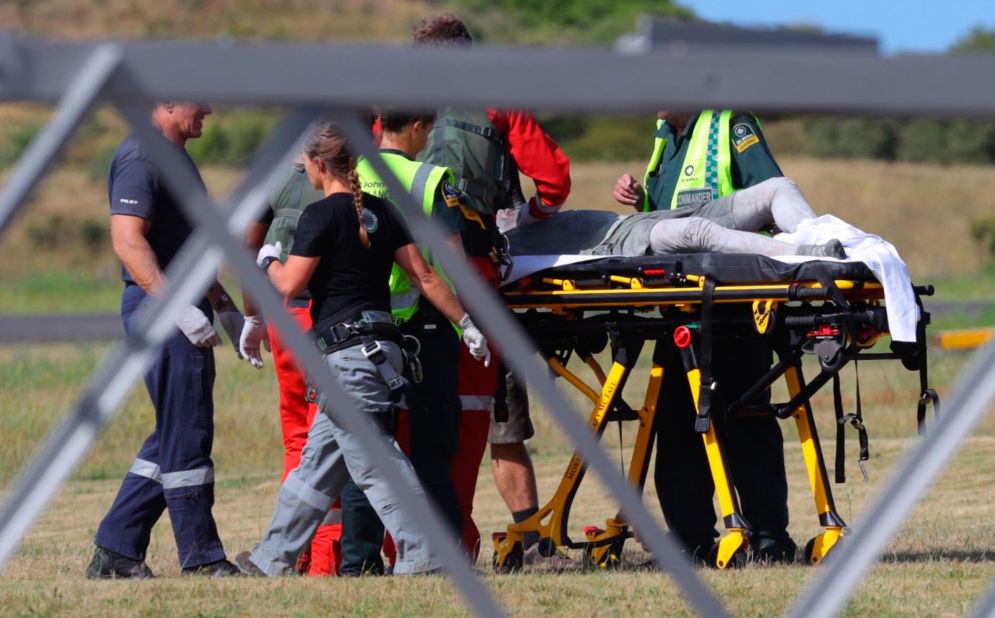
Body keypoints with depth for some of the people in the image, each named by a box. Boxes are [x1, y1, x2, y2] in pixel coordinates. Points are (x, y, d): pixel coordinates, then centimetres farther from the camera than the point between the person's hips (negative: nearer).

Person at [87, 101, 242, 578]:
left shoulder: (178, 156, 20)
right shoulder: (141, 158, -13)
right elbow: (128, 240, -22)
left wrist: (223, 306, 26)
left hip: (185, 310, 10)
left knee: (176, 438, 12)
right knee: (186, 437, -6)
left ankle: (117, 549, 15)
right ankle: (202, 559, -1)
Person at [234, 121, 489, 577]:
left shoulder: (321, 215, -11)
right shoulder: (381, 211, 10)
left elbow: (290, 286, -13)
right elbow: (424, 276, 7)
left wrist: (268, 261, 8)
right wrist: (465, 322, 11)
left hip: (347, 353, -9)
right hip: (382, 345, 9)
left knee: (376, 462, -6)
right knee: (317, 461, 14)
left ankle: (423, 556, -11)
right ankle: (274, 559, 22)